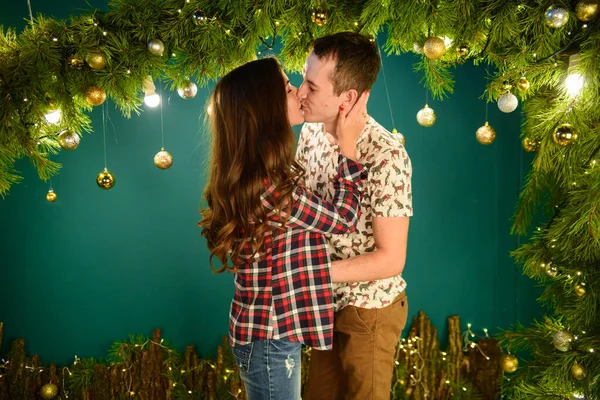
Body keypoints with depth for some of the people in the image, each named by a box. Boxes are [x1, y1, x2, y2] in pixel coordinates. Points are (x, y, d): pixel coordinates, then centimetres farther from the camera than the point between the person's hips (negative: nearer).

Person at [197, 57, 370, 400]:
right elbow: (344, 218, -16)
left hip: (271, 328, 10)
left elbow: (313, 210, 11)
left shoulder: (250, 177, 1)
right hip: (271, 336, -9)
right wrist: (349, 145, -8)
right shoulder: (269, 188, -29)